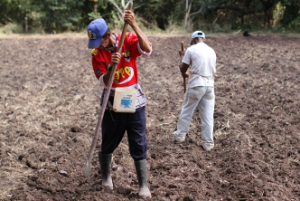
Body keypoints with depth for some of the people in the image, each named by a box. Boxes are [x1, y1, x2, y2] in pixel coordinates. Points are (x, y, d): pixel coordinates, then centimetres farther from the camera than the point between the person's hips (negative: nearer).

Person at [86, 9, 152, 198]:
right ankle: (106, 177, 36)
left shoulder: (128, 40, -10)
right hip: (112, 104, 2)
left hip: (134, 102, -1)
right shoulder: (97, 53, -7)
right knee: (108, 144, 14)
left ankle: (143, 185, 10)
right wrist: (112, 66, -31)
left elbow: (147, 50, -29)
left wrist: (134, 25, -37)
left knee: (139, 145, 1)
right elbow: (105, 82, -12)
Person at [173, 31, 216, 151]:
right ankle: (208, 143, 10)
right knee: (208, 115, 7)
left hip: (196, 85, -4)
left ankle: (180, 135, 23)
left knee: (186, 111, 13)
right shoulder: (211, 51, 11)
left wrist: (182, 56, 20)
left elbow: (183, 68, 0)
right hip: (209, 85, 4)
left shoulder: (191, 50, -5)